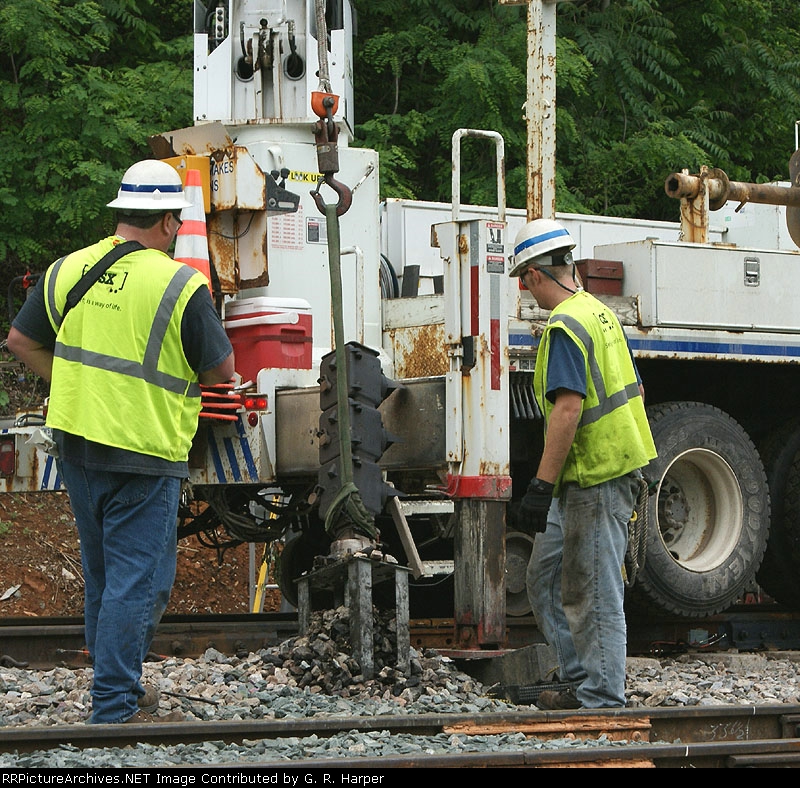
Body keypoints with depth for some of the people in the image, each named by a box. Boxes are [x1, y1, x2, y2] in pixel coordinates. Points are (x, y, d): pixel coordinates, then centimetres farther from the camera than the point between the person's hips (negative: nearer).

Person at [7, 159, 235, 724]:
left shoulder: (69, 270, 3)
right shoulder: (181, 285, -13)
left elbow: (22, 342, 11)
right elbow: (221, 370, -7)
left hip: (76, 443, 6)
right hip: (143, 453, -6)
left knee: (102, 575, 18)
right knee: (137, 581, -1)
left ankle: (121, 688, 29)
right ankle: (117, 709, -1)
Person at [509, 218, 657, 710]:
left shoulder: (566, 327, -16)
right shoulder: (601, 313, 15)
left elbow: (568, 408, -25)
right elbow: (636, 391, 21)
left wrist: (542, 486, -25)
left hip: (595, 480, -10)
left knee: (594, 594, -4)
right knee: (545, 577, 16)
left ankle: (601, 699, 0)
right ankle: (582, 680, 20)